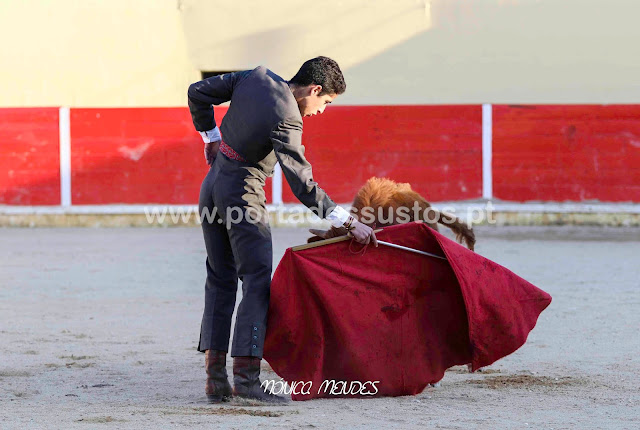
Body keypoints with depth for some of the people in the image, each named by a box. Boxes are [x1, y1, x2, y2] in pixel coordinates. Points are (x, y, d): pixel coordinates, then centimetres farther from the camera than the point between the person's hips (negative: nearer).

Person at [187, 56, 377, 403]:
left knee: (220, 280, 11)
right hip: (242, 194, -8)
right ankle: (246, 376, -17)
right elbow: (303, 185, -23)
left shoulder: (256, 77, 0)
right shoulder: (286, 120, -22)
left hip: (213, 182, 8)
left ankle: (215, 378, 7)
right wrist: (349, 223, -20)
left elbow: (198, 93, 10)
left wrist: (211, 137, 19)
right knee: (257, 280, -7)